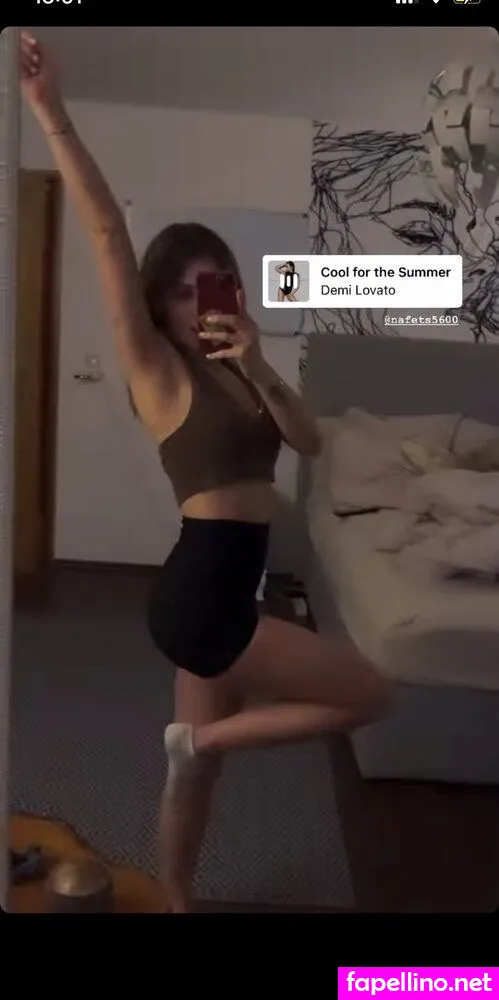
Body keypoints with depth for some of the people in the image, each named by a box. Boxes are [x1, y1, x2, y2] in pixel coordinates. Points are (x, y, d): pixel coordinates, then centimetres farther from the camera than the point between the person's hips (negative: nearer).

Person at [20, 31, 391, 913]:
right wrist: (52, 116, -17)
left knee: (200, 763, 21)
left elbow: (309, 443, 3)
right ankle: (202, 734, 10)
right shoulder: (157, 369, -7)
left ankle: (178, 906, 42)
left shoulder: (234, 372, 13)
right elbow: (107, 231, -15)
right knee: (368, 693, 1)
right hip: (199, 594, -8)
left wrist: (260, 369, -12)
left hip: (218, 591, 8)